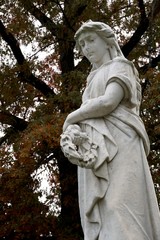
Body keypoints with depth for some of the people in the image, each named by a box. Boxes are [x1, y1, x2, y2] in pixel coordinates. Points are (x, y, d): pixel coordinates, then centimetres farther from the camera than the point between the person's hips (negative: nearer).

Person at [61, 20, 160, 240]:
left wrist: (70, 118, 3)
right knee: (100, 222, -9)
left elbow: (108, 102, -10)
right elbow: (84, 121, 18)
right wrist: (71, 132, -7)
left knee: (118, 221, -23)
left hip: (117, 147, -7)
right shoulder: (94, 81, 32)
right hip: (96, 154, 7)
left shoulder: (120, 67, 10)